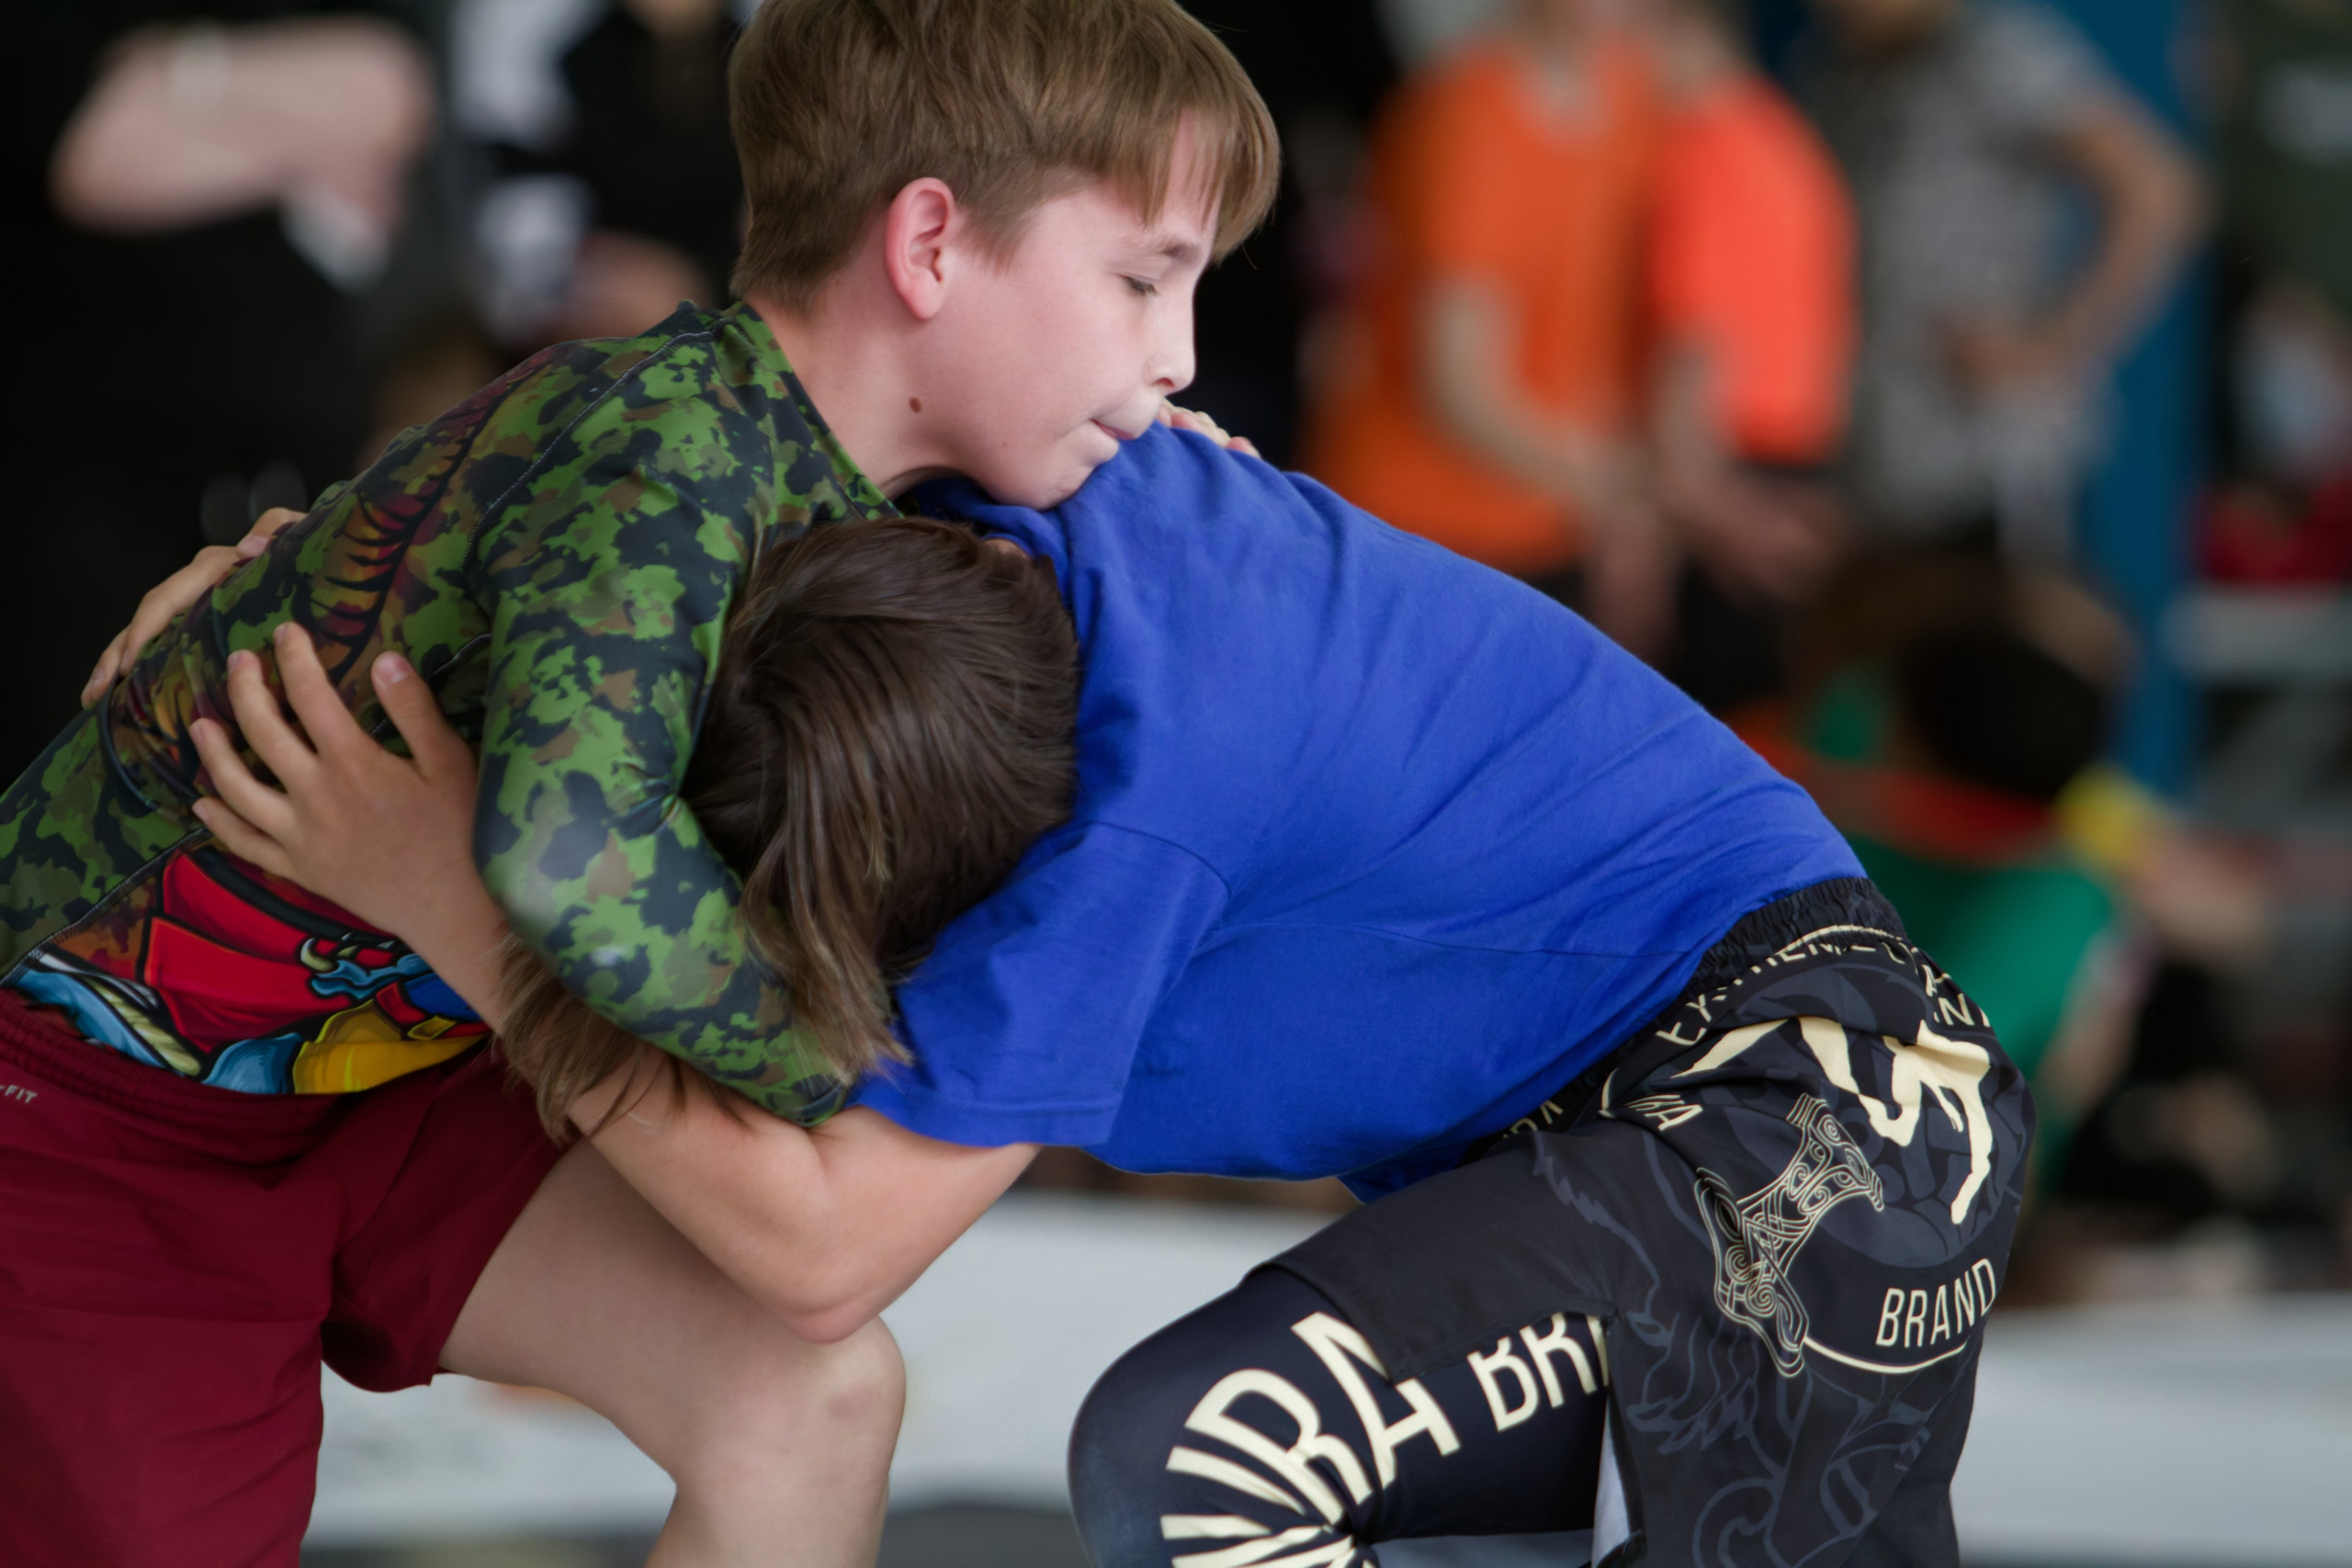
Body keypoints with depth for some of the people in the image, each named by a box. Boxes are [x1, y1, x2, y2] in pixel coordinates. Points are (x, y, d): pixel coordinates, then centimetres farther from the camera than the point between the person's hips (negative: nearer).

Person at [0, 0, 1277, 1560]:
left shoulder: (810, 455, -7)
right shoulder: (667, 456, -33)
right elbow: (573, 859, -50)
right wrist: (839, 1063, -33)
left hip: (372, 1063, 7)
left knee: (809, 1397, -9)